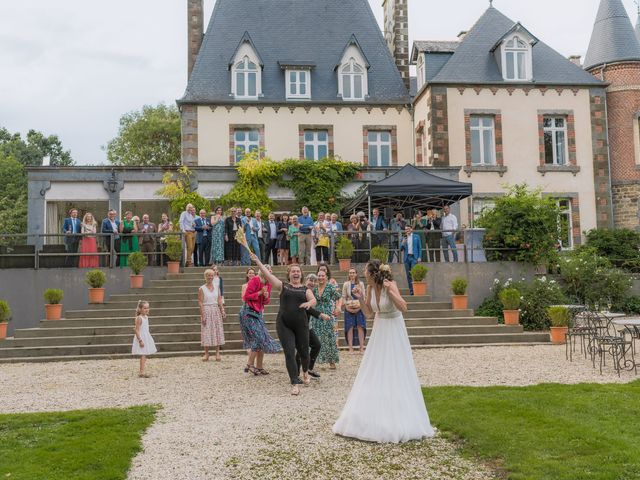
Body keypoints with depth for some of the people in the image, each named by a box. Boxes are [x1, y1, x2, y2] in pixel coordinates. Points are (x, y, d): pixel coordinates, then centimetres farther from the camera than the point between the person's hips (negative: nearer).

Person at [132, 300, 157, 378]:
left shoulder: (146, 317, 10)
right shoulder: (139, 318, -16)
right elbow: (137, 330, -20)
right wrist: (140, 340, -24)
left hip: (146, 337, 8)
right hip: (141, 337, -8)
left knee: (144, 355, 10)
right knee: (143, 355, -9)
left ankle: (142, 372, 16)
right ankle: (142, 372, -8)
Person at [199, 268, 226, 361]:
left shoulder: (217, 287, 9)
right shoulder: (202, 289, -3)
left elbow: (219, 300, 9)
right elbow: (200, 303, -6)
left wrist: (222, 311, 0)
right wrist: (203, 315, -13)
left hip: (216, 311, 3)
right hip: (206, 311, -3)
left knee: (217, 331, 2)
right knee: (206, 332, -2)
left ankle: (217, 353, 6)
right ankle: (206, 353, 5)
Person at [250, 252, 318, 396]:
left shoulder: (305, 289, 8)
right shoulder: (283, 286, 7)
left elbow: (314, 300, -9)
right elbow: (268, 274, -2)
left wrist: (309, 303, -32)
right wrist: (257, 261, -10)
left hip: (301, 324, 1)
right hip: (284, 325, -1)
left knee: (304, 352, 11)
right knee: (289, 353, -7)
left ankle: (305, 373, 43)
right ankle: (295, 384, -2)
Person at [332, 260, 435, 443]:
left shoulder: (390, 285, -20)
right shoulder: (370, 288, -2)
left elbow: (403, 307, -30)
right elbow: (368, 313, 8)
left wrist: (389, 290, -35)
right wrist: (360, 298, -6)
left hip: (393, 332, -6)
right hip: (379, 332, 7)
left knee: (394, 372, -1)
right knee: (375, 372, 10)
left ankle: (398, 416, 12)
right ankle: (376, 413, 24)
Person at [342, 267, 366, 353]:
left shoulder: (361, 284, 4)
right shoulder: (346, 284, 4)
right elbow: (343, 297, 3)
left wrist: (359, 307, -9)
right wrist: (347, 307, -10)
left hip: (359, 308, 0)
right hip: (349, 309, 0)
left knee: (360, 327, -2)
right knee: (350, 327, -1)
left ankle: (362, 348, 1)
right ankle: (350, 348, 2)